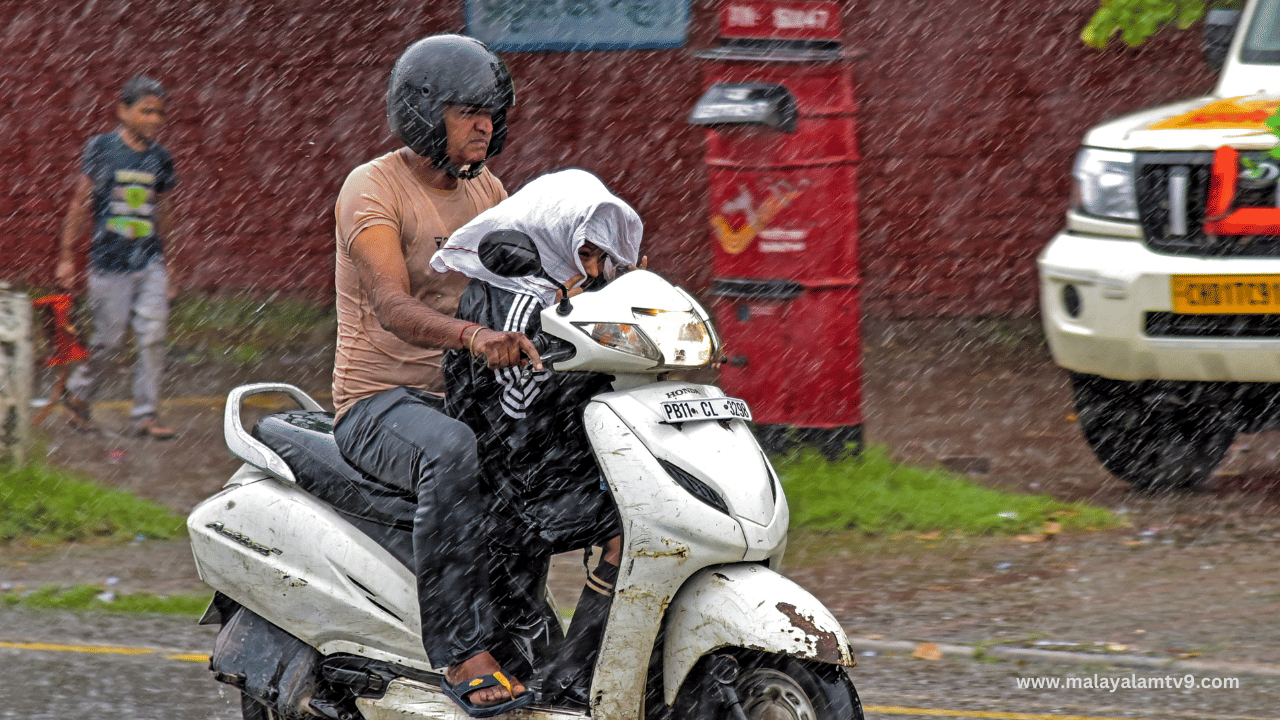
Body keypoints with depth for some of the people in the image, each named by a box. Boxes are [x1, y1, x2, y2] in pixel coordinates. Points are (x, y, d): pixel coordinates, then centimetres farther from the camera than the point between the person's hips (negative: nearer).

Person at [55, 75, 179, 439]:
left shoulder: (160, 159, 8)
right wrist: (66, 256, -2)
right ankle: (77, 392, 27)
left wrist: (166, 262, 22)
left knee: (152, 337, -5)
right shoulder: (101, 148, -4)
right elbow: (79, 204, -1)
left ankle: (146, 415, 2)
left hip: (150, 263, 4)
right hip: (109, 263, -4)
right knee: (109, 341, 1)